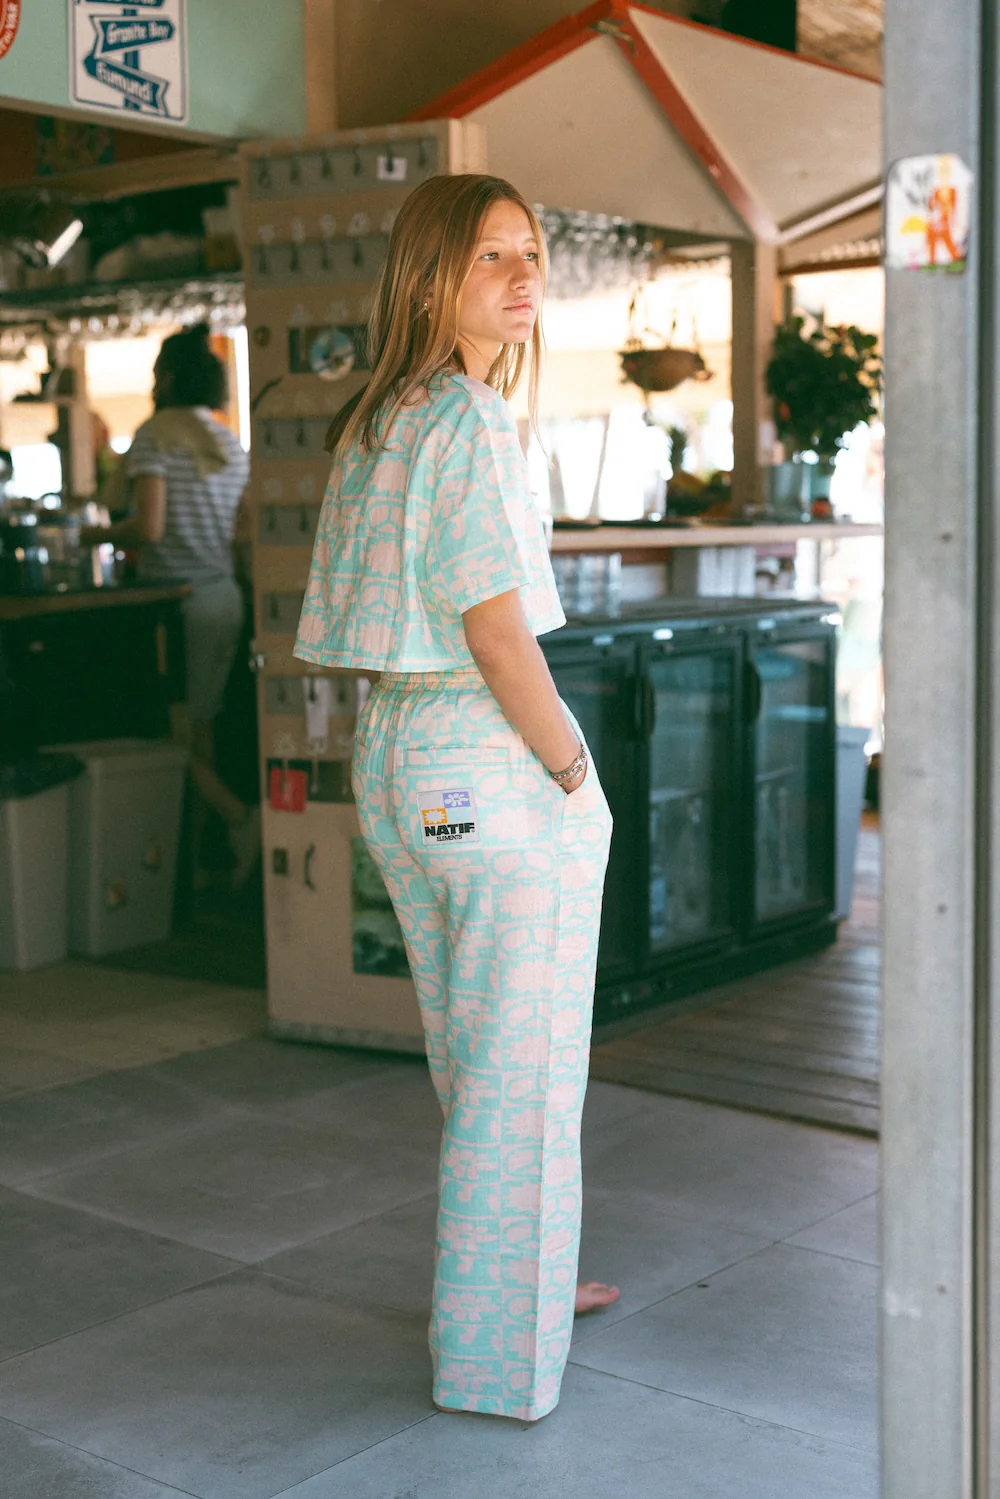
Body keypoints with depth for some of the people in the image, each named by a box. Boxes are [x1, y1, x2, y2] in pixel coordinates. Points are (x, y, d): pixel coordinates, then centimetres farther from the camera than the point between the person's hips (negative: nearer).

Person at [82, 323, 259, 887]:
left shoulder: (155, 434, -10)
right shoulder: (232, 443, 9)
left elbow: (149, 526, -19)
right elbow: (244, 532, 10)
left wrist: (102, 535, -1)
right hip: (225, 597, 6)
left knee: (174, 732, 0)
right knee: (200, 729, 10)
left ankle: (239, 815, -18)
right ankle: (194, 858, 13)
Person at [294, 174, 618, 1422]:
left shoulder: (368, 422, 10)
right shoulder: (464, 421, -18)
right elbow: (497, 633, -23)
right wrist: (572, 773, -11)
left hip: (394, 750, 9)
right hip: (494, 765, -9)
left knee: (470, 1055, 22)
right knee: (523, 1069, 4)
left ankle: (522, 1276, 40)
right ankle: (500, 1350, 17)